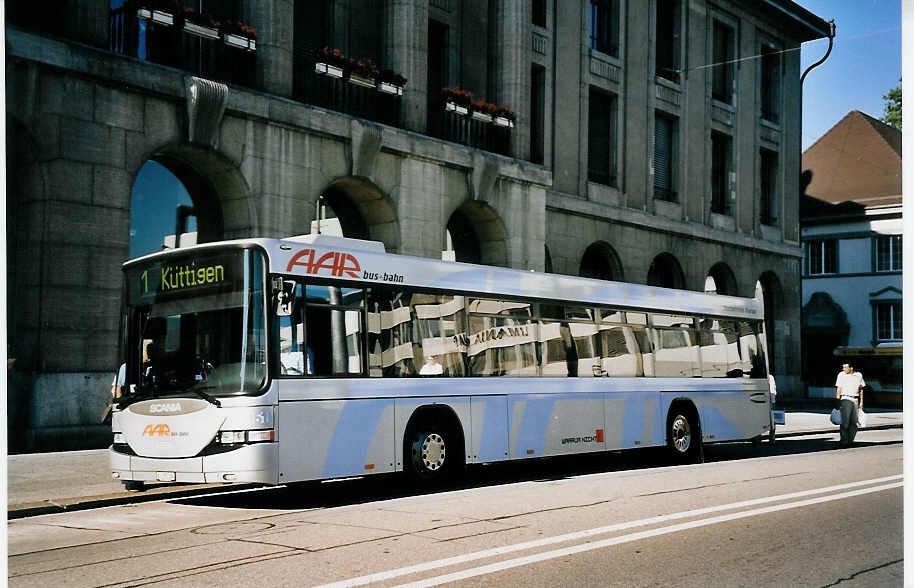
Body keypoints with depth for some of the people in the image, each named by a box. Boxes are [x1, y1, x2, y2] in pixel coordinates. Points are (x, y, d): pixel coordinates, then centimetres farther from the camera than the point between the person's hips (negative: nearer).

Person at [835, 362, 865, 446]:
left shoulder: (859, 375, 8)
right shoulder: (841, 375, -1)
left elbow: (861, 389, 15)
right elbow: (838, 389, -1)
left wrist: (861, 402, 12)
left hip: (855, 400, 4)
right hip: (846, 399, -4)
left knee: (854, 422, 4)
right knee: (845, 422, -12)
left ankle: (850, 441, 12)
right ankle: (844, 441, -11)